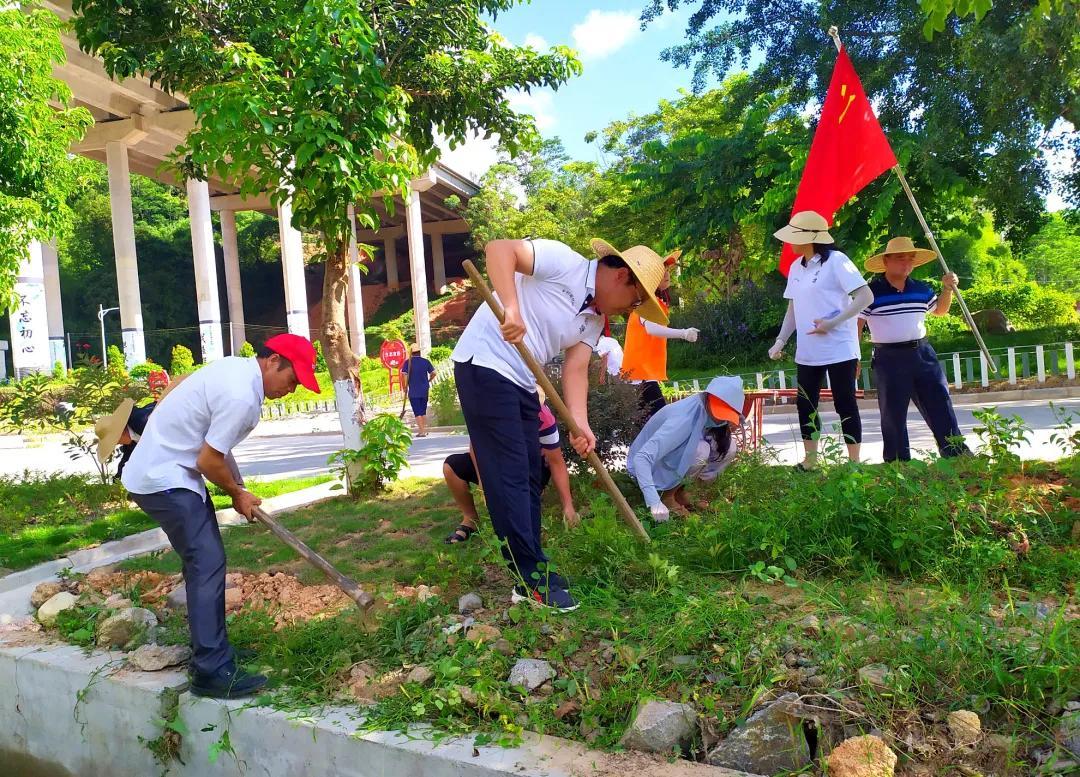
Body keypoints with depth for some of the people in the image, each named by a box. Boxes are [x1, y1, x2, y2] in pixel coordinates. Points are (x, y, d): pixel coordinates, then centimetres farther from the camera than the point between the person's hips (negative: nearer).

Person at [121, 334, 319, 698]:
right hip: (164, 480, -11)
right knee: (207, 565, -12)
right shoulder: (241, 397, -25)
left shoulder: (236, 366, 5)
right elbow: (209, 462, -20)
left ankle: (212, 651, 26)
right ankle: (212, 672, -9)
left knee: (206, 562, 15)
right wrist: (237, 494, -3)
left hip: (163, 468, 11)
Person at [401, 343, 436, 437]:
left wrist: (405, 387, -2)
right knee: (423, 411, 16)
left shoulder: (408, 363, -7)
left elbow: (405, 375, -14)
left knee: (417, 412, 1)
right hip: (424, 391, 3)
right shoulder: (425, 361, 1)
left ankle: (421, 431, -2)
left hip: (413, 392, -3)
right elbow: (433, 373, 2)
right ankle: (425, 430, 20)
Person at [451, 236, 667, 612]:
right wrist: (511, 308, -35)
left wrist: (580, 423, -13)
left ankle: (531, 575, 18)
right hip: (485, 366, -10)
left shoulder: (595, 320, 11)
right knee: (509, 475, -8)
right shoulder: (563, 262, -12)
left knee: (528, 478, 10)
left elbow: (576, 370, 3)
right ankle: (532, 577, -1)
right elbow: (498, 248, -21)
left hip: (522, 383, 10)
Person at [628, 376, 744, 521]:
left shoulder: (707, 412, -12)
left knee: (729, 447, -9)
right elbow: (641, 458, -42)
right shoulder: (682, 419, -35)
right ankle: (667, 495, -9)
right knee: (701, 449, -31)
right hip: (653, 467, -8)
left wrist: (727, 429, -19)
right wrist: (654, 502, -50)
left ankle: (679, 490, 2)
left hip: (676, 458, 8)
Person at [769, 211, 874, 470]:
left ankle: (854, 463, 9)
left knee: (845, 405, 0)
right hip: (807, 352, 7)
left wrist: (833, 323, -22)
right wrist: (781, 341, 6)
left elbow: (866, 297, -15)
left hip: (839, 349, -7)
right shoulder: (795, 267, 11)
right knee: (805, 405, 8)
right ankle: (810, 461, 19)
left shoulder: (835, 260, -11)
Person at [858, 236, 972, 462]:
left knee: (941, 406, 6)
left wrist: (948, 289, 8)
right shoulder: (872, 292, -8)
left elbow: (940, 310, 26)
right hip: (889, 359, -5)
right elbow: (856, 325, -7)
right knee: (893, 415, 3)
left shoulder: (921, 289, 8)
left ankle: (957, 455, 16)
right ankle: (898, 465, 13)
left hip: (922, 354, 5)